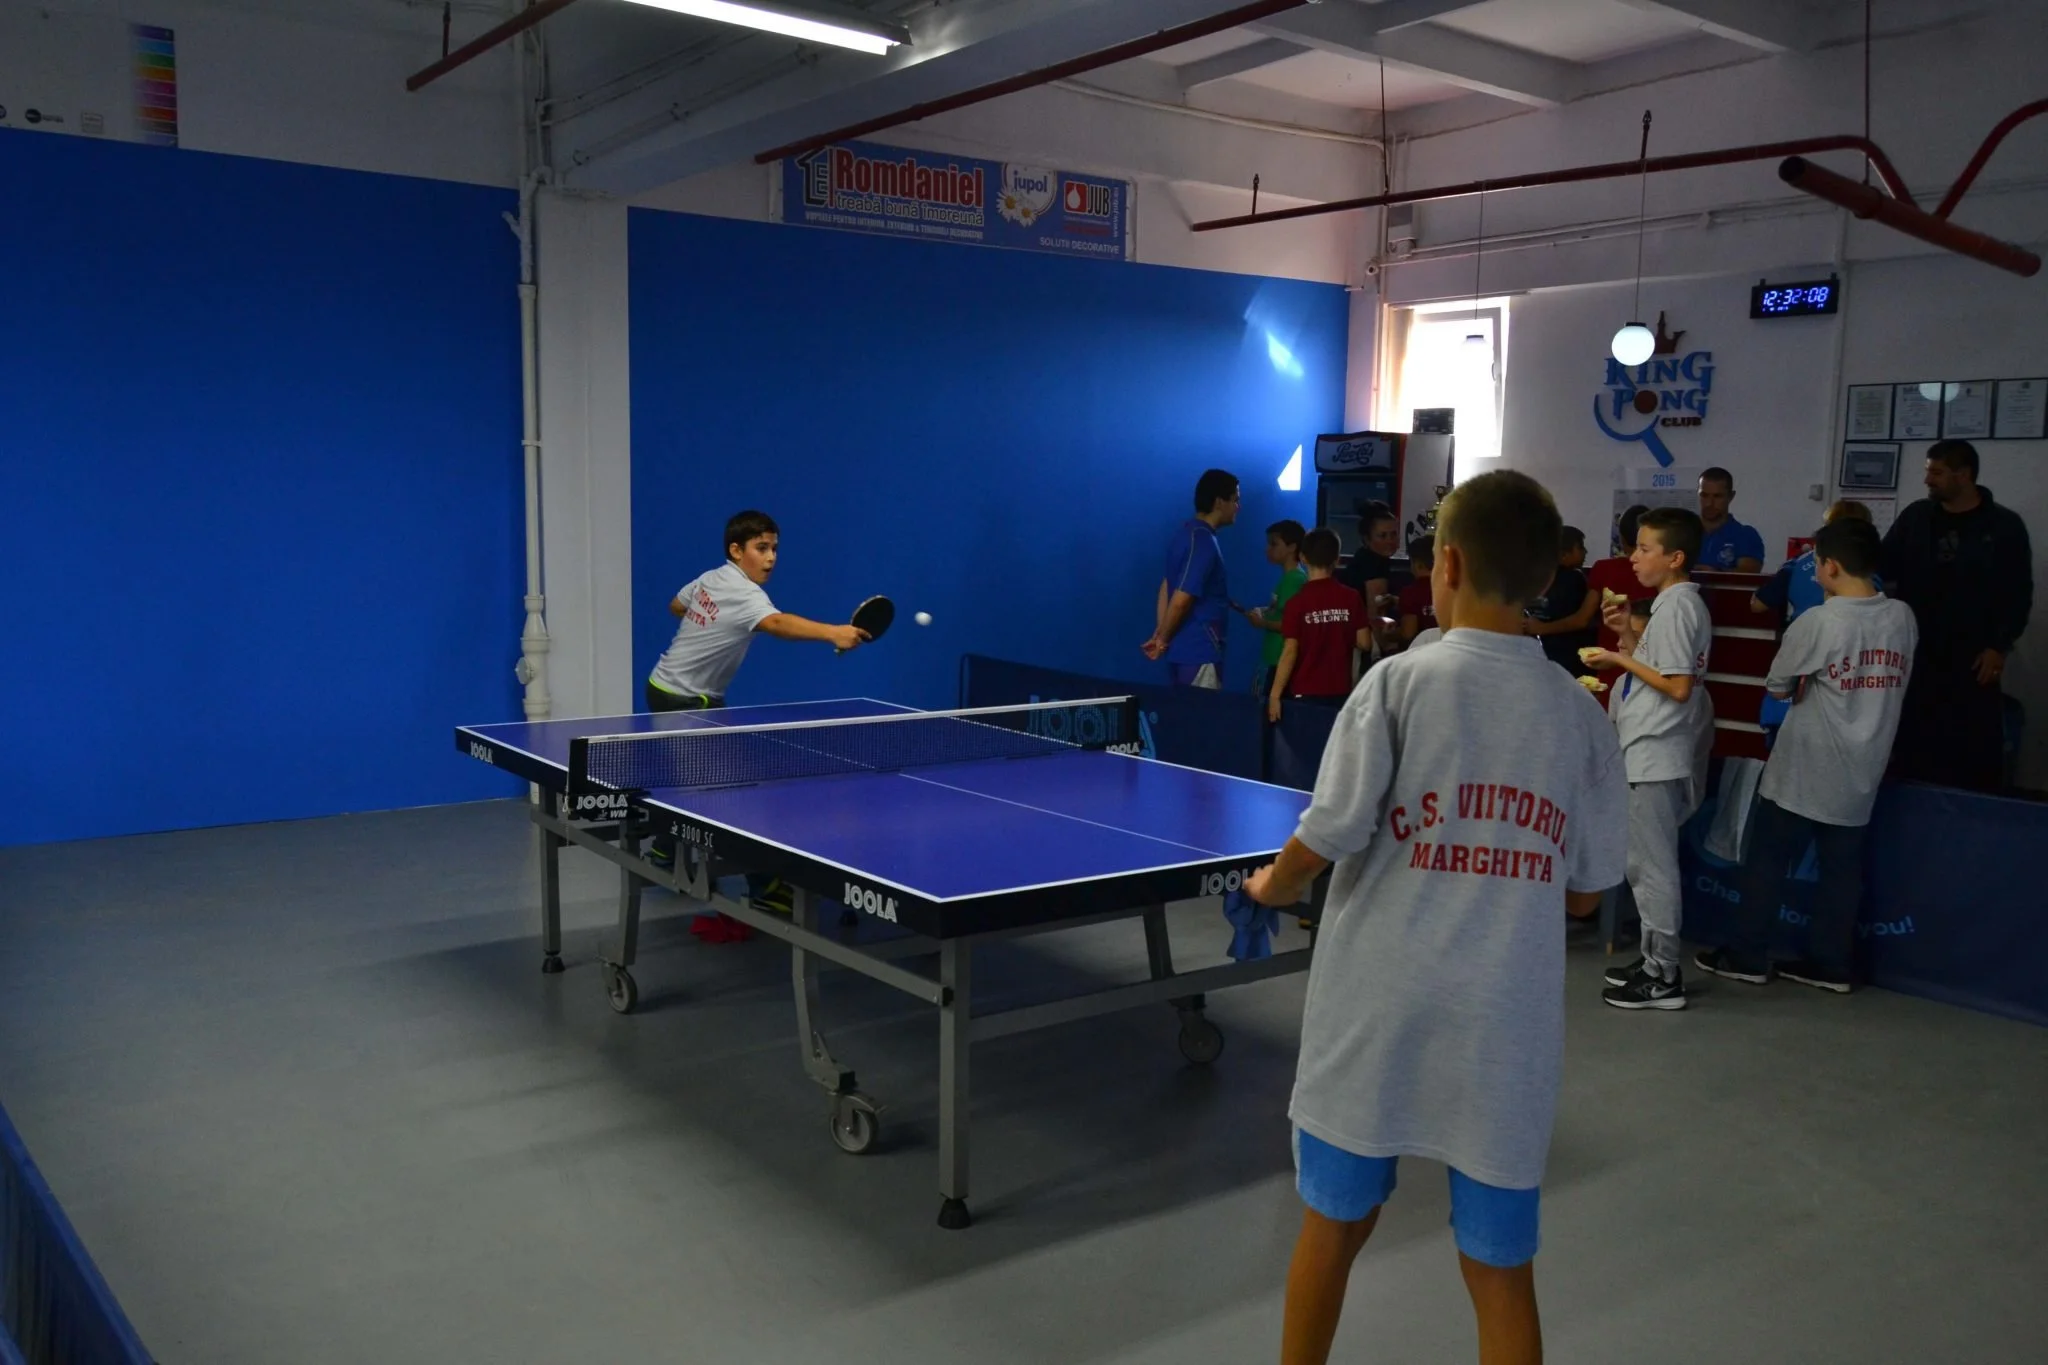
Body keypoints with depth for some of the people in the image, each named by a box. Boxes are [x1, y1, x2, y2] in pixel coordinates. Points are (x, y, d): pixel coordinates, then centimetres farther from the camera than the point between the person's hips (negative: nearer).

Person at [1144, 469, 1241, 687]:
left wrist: (1160, 634, 10)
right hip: (1199, 650, -9)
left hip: (1186, 647, 9)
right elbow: (1181, 599, -23)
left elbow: (1166, 585, 14)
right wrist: (1162, 640, -11)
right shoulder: (1203, 541, -19)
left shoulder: (1188, 532, 12)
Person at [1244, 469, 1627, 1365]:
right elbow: (1584, 895, 6)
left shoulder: (1400, 681, -9)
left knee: (1335, 1224, 17)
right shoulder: (1581, 713, 1)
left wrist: (1268, 887, 10)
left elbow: (1321, 844, -10)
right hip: (1506, 1028, 2)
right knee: (1501, 1269, 13)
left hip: (1377, 1013, -2)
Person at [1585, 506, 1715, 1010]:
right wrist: (1629, 633, 7)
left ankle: (1663, 978, 5)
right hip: (1648, 749, 10)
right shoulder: (1674, 603, 14)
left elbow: (1679, 687, -21)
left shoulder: (1678, 607, -16)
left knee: (1652, 865, -3)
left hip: (1655, 754, -10)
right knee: (1644, 863, 17)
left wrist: (1623, 659, -13)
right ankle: (1655, 960, 26)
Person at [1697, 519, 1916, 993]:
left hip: (1804, 771, -5)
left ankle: (1746, 956, 12)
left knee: (1768, 862, 6)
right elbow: (1894, 684, 13)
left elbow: (1778, 688, -7)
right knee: (1841, 868, 11)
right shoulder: (1903, 618, 0)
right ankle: (1830, 963, 18)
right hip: (1861, 772, 5)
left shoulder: (1818, 622, -17)